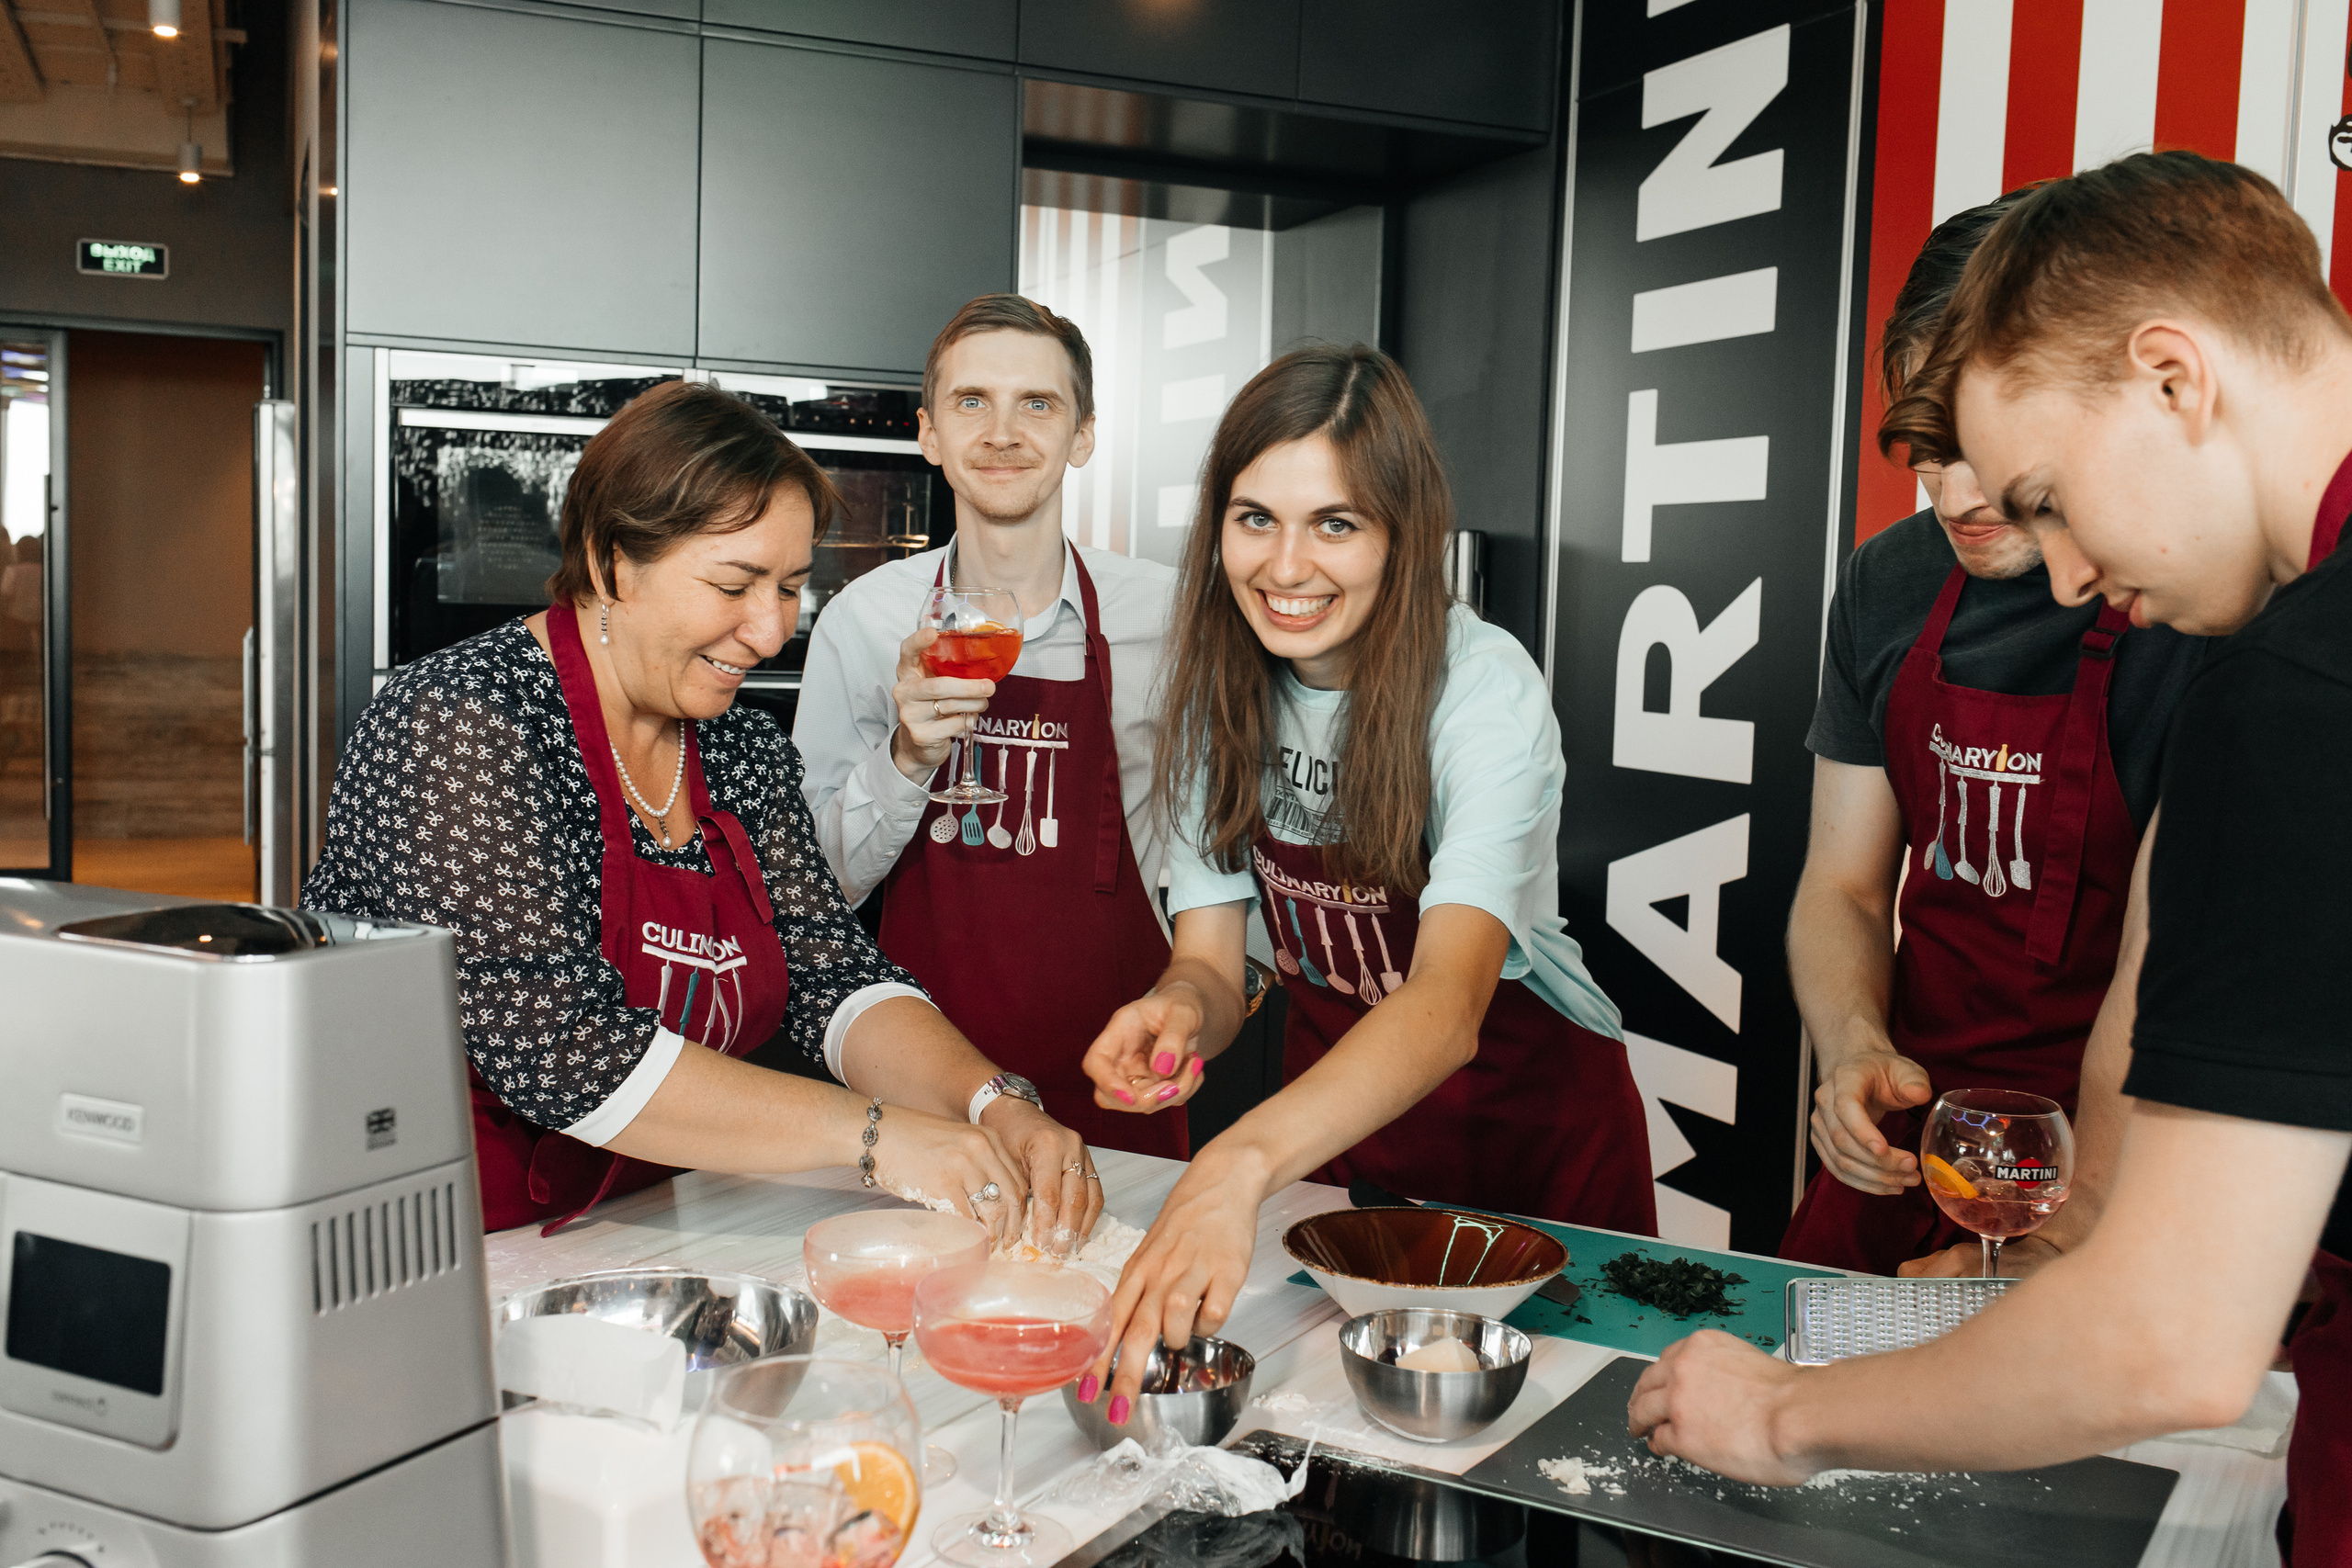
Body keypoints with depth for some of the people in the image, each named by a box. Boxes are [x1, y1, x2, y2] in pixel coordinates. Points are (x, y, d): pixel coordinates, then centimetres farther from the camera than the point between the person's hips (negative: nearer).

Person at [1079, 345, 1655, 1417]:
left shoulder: (1484, 688, -27)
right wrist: (1177, 1010, -36)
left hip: (1524, 1103, -3)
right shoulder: (1215, 681, -10)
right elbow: (1211, 957, -11)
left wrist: (1242, 1163, -56)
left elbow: (1449, 1000, -40)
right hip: (1330, 1103, 4)